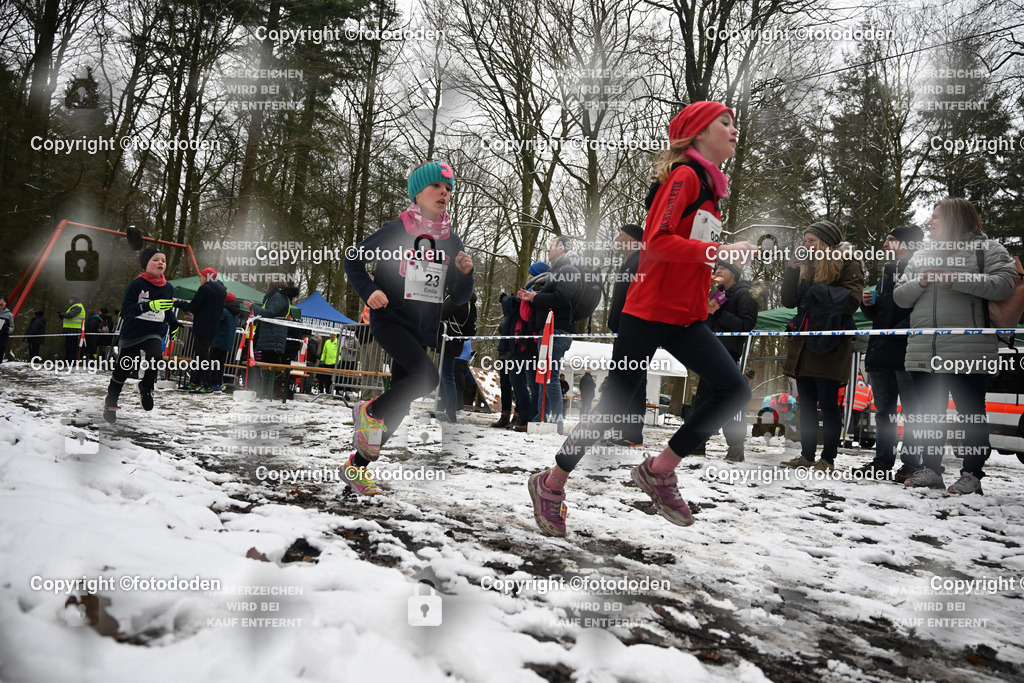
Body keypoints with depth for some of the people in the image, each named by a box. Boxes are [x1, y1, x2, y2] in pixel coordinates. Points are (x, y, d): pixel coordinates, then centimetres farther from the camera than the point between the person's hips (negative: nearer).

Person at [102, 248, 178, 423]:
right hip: (132, 333, -2)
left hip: (155, 334, 2)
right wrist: (150, 306, -31)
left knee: (155, 357, -27)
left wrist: (174, 323, 16)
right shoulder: (137, 284, -10)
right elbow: (126, 309, -20)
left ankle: (146, 388, 3)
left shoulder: (168, 288, 4)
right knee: (123, 370, 9)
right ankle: (110, 402, 34)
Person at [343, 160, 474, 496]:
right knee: (427, 375, -29)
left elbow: (459, 298, 9)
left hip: (422, 331, 6)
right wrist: (369, 291, -11)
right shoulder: (394, 231, -5)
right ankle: (369, 412, -4)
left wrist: (464, 273, -10)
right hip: (390, 320, -5)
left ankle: (356, 467, 24)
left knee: (399, 406, 7)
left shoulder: (452, 241, 7)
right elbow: (352, 259, 4)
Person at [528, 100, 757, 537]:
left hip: (686, 319, 8)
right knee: (614, 405, -2)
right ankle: (551, 484, 17)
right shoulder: (684, 176, -9)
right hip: (649, 312, -8)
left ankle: (659, 471, 5)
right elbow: (658, 240, -21)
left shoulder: (709, 185, 19)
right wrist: (720, 251, -22)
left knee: (734, 391, -8)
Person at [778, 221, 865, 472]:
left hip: (830, 347, -7)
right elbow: (789, 301, 11)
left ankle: (828, 459, 3)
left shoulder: (848, 264, -1)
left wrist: (816, 290, -10)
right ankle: (807, 455, 16)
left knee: (828, 403, -4)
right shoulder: (808, 267, 19)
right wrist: (793, 268, 2)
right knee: (806, 403, 9)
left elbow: (850, 301, -13)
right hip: (804, 346, 7)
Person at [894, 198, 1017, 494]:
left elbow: (1004, 283, -12)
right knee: (930, 413, 11)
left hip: (968, 352, -5)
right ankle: (931, 469, 20)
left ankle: (972, 474, 11)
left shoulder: (986, 248, 3)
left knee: (971, 414, 3)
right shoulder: (921, 257, 19)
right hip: (923, 353, 6)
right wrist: (921, 282, -4)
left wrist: (956, 279, -16)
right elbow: (899, 297, 15)